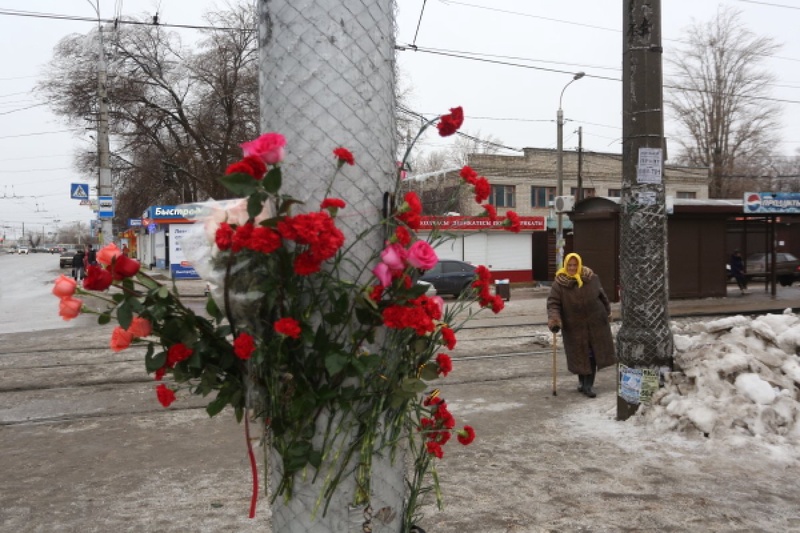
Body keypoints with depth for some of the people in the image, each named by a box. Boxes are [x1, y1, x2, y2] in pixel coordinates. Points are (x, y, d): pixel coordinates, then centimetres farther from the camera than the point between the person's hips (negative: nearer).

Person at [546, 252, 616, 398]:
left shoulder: (592, 278, -4)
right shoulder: (559, 283, -11)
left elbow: (602, 296, 11)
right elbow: (553, 303, -12)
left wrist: (607, 312, 18)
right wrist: (554, 319, -28)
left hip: (595, 324, 2)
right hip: (574, 326, -1)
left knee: (592, 355, 3)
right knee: (578, 355, 6)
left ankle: (588, 385, 13)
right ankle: (582, 382, 28)